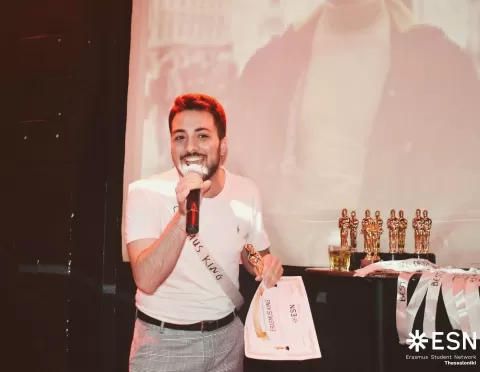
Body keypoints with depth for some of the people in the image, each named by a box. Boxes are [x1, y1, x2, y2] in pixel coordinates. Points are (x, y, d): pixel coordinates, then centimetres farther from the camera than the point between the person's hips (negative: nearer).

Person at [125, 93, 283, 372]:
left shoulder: (247, 192, -5)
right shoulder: (146, 192, -16)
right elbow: (146, 280, -26)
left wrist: (268, 265, -10)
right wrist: (183, 215, -37)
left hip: (227, 334, 4)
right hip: (164, 340, -4)